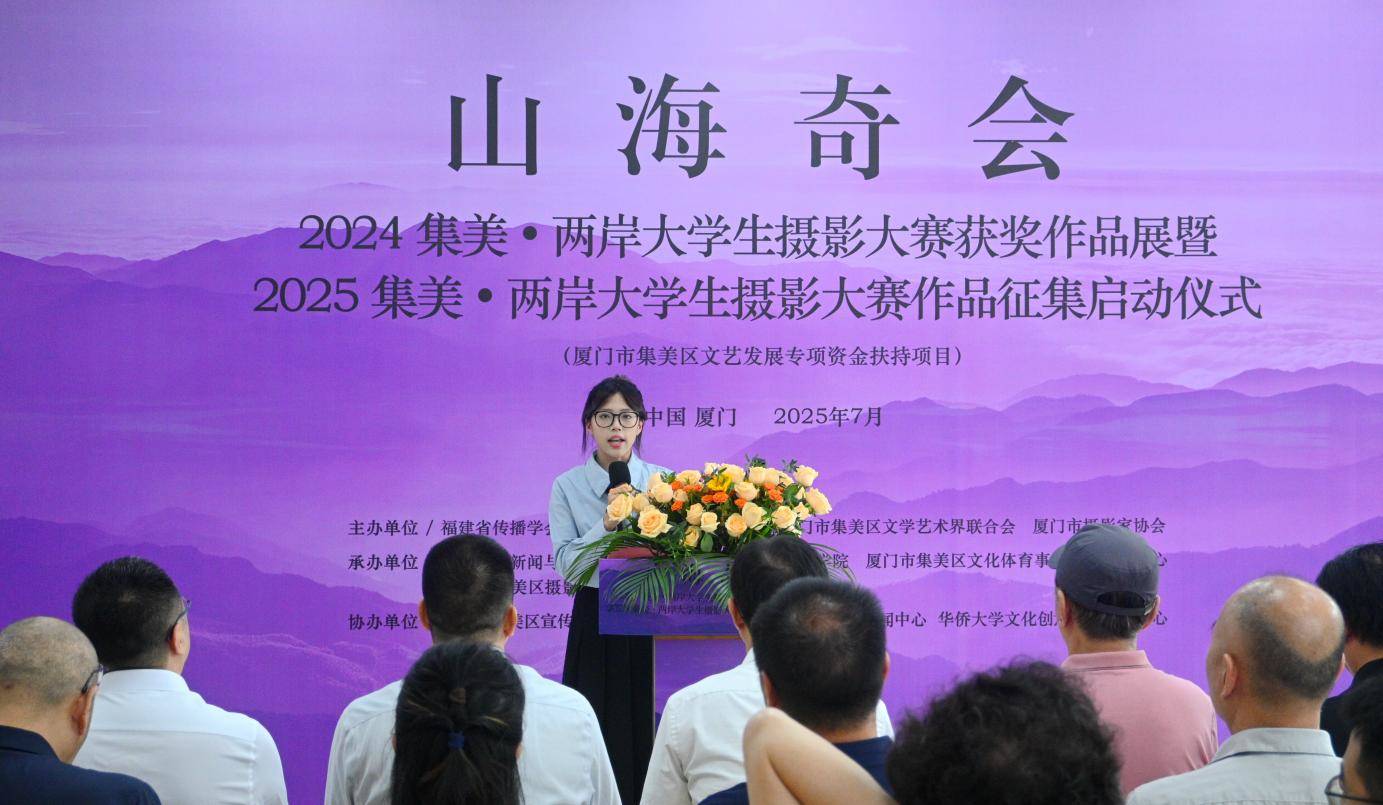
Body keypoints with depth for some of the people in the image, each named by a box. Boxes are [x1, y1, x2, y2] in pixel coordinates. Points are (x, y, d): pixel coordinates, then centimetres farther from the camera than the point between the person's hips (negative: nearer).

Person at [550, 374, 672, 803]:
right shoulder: (567, 487, 0)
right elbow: (565, 565, -9)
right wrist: (606, 525, -20)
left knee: (648, 731, 3)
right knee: (598, 736, 0)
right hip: (595, 624, -1)